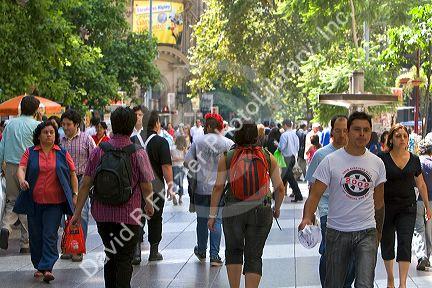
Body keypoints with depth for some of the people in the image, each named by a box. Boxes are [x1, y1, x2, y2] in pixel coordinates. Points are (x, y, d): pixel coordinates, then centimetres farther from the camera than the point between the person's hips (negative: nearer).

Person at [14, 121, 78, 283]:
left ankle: (47, 268, -10)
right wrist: (22, 179, -27)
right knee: (36, 236, 8)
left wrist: (75, 194, 3)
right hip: (34, 202, 1)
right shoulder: (30, 153, 6)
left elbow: (73, 174, 10)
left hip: (55, 202, -1)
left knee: (50, 235, -9)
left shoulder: (62, 154, 7)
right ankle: (38, 267, 21)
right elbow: (21, 168, -5)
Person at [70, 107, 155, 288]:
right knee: (124, 260, 2)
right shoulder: (138, 153, -9)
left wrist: (78, 211, 5)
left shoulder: (98, 151, -2)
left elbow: (85, 184, -2)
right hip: (129, 215, -3)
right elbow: (146, 186, -6)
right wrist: (149, 205, 13)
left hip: (103, 214, 3)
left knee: (110, 257, 19)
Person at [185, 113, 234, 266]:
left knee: (202, 219, 15)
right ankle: (214, 256, -1)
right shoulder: (228, 143, -5)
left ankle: (201, 251, 30)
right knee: (217, 220, 3)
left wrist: (199, 168, 8)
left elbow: (187, 160, -4)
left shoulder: (198, 141, -2)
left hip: (201, 187, 1)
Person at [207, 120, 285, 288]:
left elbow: (218, 188, -3)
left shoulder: (226, 158, 1)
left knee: (233, 250, 20)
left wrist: (212, 215, 2)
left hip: (233, 210, 0)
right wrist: (277, 209, 22)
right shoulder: (268, 158, 4)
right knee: (254, 256, 6)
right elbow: (280, 189, 5)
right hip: (261, 211, 0)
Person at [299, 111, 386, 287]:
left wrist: (378, 232, 21)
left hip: (366, 233, 1)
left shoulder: (377, 164, 5)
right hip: (337, 233, -1)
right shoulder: (331, 161, -5)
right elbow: (315, 194, -9)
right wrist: (307, 217, -26)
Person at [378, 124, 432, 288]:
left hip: (408, 208, 1)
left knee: (405, 244, -10)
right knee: (387, 244, 10)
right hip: (386, 207, -1)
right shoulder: (383, 159, -6)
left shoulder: (414, 160, 3)